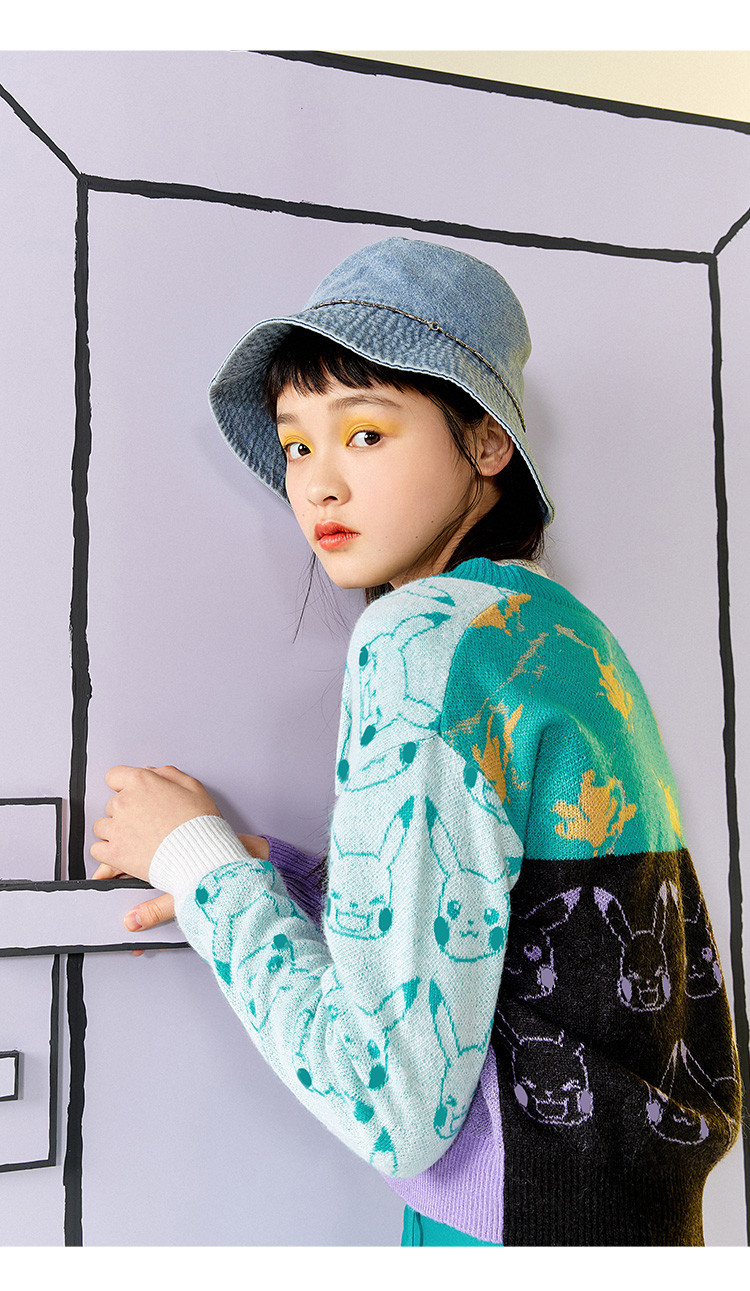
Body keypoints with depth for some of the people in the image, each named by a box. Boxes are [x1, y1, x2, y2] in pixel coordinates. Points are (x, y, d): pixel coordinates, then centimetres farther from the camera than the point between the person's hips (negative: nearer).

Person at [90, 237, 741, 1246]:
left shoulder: (423, 639, -23)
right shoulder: (568, 629, 3)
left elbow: (396, 1107, -24)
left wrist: (194, 856, -14)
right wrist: (262, 873, 4)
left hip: (517, 1220, -8)